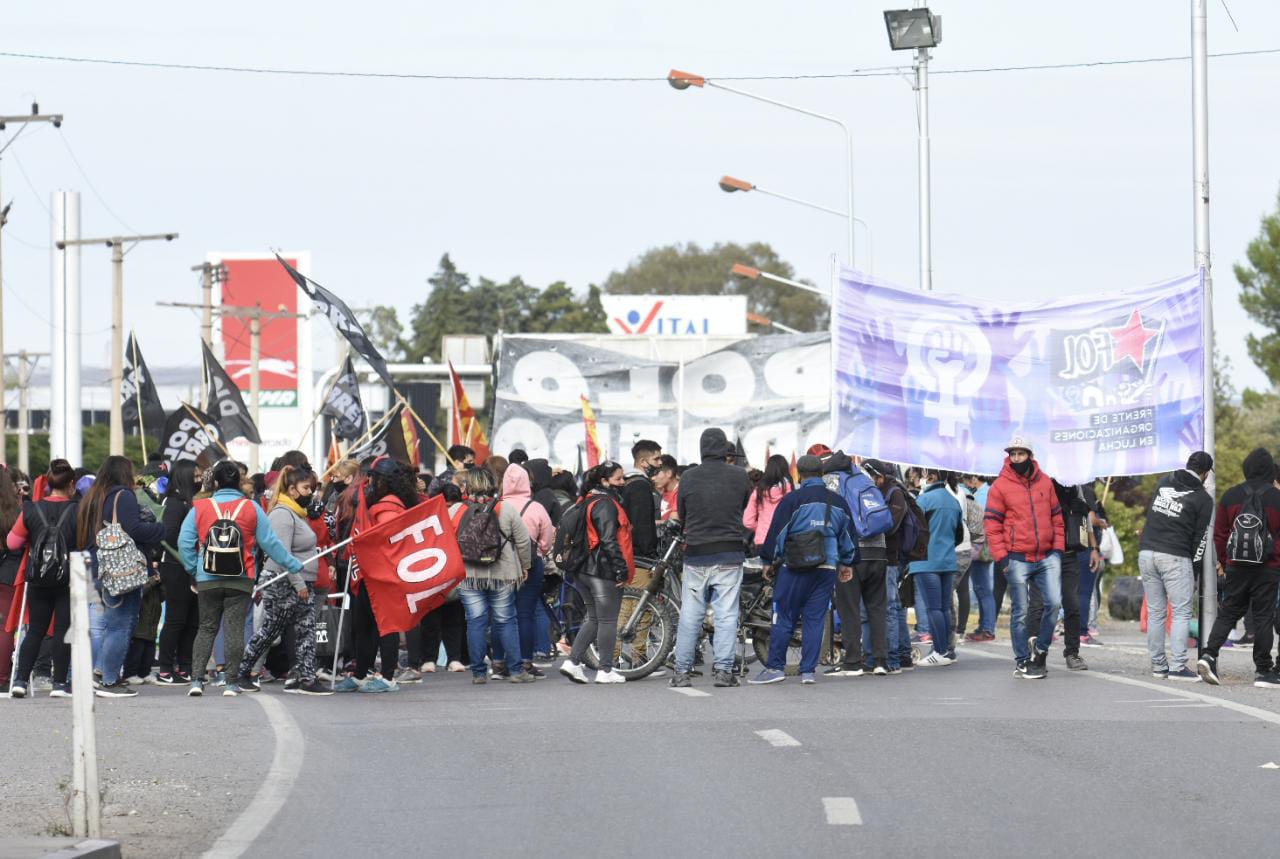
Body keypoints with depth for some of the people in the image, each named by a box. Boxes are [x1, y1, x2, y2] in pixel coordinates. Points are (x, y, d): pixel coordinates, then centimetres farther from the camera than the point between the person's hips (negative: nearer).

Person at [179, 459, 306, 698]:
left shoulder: (200, 508, -2)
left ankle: (196, 680, 0)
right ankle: (231, 682, 3)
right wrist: (294, 565, 12)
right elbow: (270, 542, 2)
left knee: (206, 628, 9)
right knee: (235, 629, 4)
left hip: (207, 580, 1)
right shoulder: (251, 508, -2)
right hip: (240, 580, -1)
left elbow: (185, 543, -3)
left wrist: (194, 569, 9)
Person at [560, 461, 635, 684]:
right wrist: (622, 569, -20)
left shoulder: (588, 502, 15)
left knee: (594, 619, 15)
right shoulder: (605, 505, -14)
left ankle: (573, 662, 8)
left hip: (584, 571, 9)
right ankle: (606, 670, 3)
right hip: (604, 571, -9)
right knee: (608, 620, -1)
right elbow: (609, 540, -21)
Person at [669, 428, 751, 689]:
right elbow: (746, 507, 9)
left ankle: (681, 671, 6)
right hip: (729, 555, -1)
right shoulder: (739, 476, -4)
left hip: (696, 555, 1)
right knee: (726, 614, 2)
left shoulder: (688, 477, -3)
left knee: (690, 616, 6)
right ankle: (724, 669, -3)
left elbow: (681, 515, 7)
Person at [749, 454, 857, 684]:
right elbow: (848, 534, 21)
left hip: (794, 567, -4)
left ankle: (775, 667, -2)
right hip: (827, 568, 4)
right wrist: (847, 563, 31)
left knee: (783, 617, 0)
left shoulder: (792, 500, -5)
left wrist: (769, 561, 4)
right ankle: (808, 671, 2)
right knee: (815, 619, 5)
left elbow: (777, 531, -5)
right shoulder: (838, 502, 12)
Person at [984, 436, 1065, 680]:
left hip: (1048, 557, 3)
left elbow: (1056, 517, 15)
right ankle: (1022, 661, 9)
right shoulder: (1000, 486, -1)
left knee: (1054, 603, -8)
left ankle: (1041, 649, 12)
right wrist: (1001, 557, -9)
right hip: (1018, 559, -3)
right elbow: (992, 524, -2)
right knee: (1020, 611, 1)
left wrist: (1058, 547, 6)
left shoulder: (1045, 482, 10)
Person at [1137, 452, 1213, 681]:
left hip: (1146, 553, 5)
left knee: (1155, 611, 10)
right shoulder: (1203, 498, 0)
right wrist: (1194, 571, 5)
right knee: (1182, 612, -2)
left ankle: (1158, 665, 11)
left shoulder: (1164, 482, 12)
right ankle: (1178, 667, -10)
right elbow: (1200, 537, 0)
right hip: (1174, 558, -5)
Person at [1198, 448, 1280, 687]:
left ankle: (1209, 655, -8)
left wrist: (1223, 562, 20)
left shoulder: (1230, 496, 4)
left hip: (1236, 568, 2)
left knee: (1228, 613, 11)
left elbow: (1219, 534, 9)